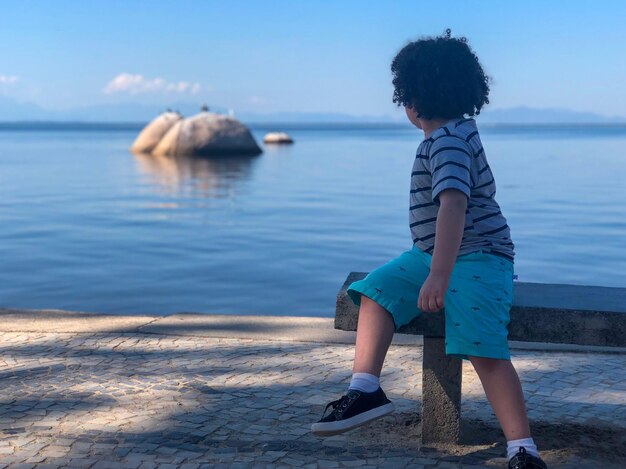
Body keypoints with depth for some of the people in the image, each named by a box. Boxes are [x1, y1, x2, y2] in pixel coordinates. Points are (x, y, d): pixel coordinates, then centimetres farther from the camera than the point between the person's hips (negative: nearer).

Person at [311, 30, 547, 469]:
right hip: (434, 253, 11)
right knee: (377, 290, -1)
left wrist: (438, 276, -43)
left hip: (476, 258, -11)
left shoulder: (448, 142, -21)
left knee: (484, 350, -22)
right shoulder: (459, 129, 12)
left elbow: (453, 205, -35)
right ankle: (366, 390, -6)